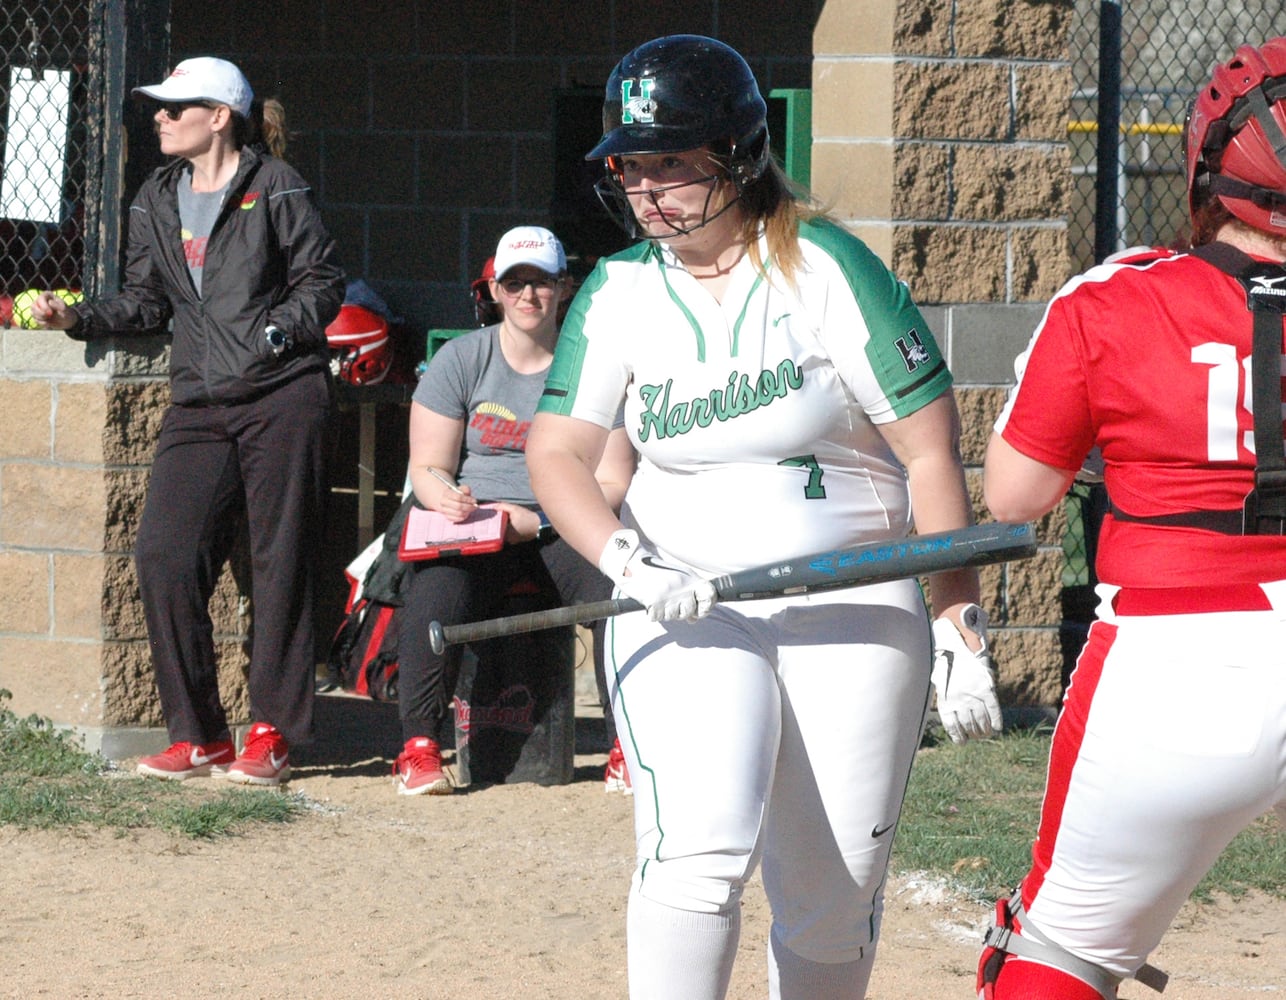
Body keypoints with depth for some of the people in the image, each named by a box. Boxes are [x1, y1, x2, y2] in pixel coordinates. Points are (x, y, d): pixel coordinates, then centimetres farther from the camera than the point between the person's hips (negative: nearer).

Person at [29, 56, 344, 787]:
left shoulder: (275, 187, -2)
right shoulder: (158, 201, 14)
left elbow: (324, 282, 0)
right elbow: (147, 302, 16)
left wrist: (276, 331, -15)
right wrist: (77, 318, 2)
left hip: (283, 398, -5)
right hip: (199, 404, 5)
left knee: (281, 562, -1)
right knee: (164, 556, -7)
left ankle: (271, 734, 5)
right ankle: (198, 735, 2)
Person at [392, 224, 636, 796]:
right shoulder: (460, 360, 7)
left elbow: (612, 482, 1)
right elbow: (427, 467, 6)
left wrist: (536, 520, -15)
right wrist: (447, 499, -19)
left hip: (565, 528, 0)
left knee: (615, 589, -31)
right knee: (436, 589, -32)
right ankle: (419, 746, -23)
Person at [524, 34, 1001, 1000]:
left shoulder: (829, 270, -7)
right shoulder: (619, 293, 3)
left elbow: (931, 451, -6)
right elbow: (557, 451, -1)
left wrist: (961, 630, -8)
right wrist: (631, 562, -20)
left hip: (855, 608, -1)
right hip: (683, 612, 1)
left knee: (833, 901, 1)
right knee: (700, 853, -22)